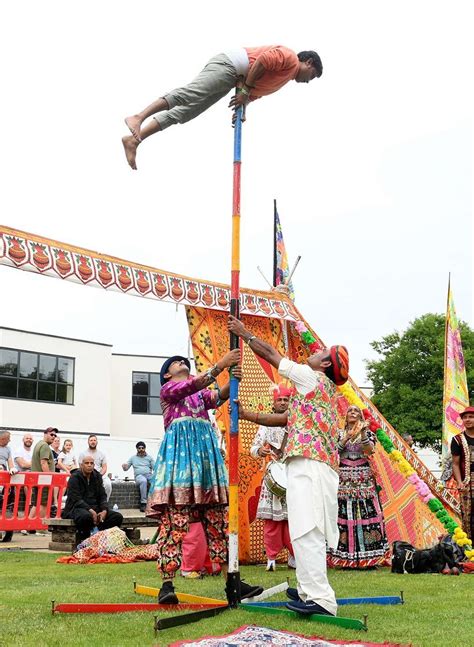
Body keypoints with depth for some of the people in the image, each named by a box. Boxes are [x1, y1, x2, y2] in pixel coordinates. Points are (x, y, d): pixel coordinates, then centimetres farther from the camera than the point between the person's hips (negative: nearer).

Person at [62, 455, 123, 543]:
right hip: (76, 508, -6)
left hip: (95, 507, 6)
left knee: (118, 517, -13)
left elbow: (102, 496, 10)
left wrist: (104, 510, -10)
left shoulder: (97, 476, 13)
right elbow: (76, 499, -15)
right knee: (86, 516, -41)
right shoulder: (74, 478, -5)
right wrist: (90, 510, -28)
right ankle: (83, 540, -17)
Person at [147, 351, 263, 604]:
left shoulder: (201, 393, 28)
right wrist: (220, 365, -21)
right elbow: (191, 386, -9)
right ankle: (167, 584, -13)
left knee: (218, 520, 1)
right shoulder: (167, 389, 12)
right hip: (179, 449, -6)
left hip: (205, 450, 6)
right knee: (173, 518, -14)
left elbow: (218, 397, 5)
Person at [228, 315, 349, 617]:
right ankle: (310, 590, 22)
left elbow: (270, 354, 4)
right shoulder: (320, 390, 27)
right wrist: (246, 415, 26)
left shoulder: (313, 378, 0)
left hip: (310, 464, -10)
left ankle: (321, 599, -20)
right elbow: (283, 418, 28)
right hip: (313, 465, 10)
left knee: (307, 530, -16)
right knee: (308, 531, 15)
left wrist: (245, 334, 16)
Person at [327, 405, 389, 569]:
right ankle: (345, 557, -2)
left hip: (364, 478, 0)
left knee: (366, 512, -7)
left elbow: (370, 450, -6)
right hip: (344, 479, 0)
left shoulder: (367, 432, 11)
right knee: (343, 514, -6)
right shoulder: (339, 433, 13)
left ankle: (368, 556, -2)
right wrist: (347, 437, -12)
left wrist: (362, 434, -17)